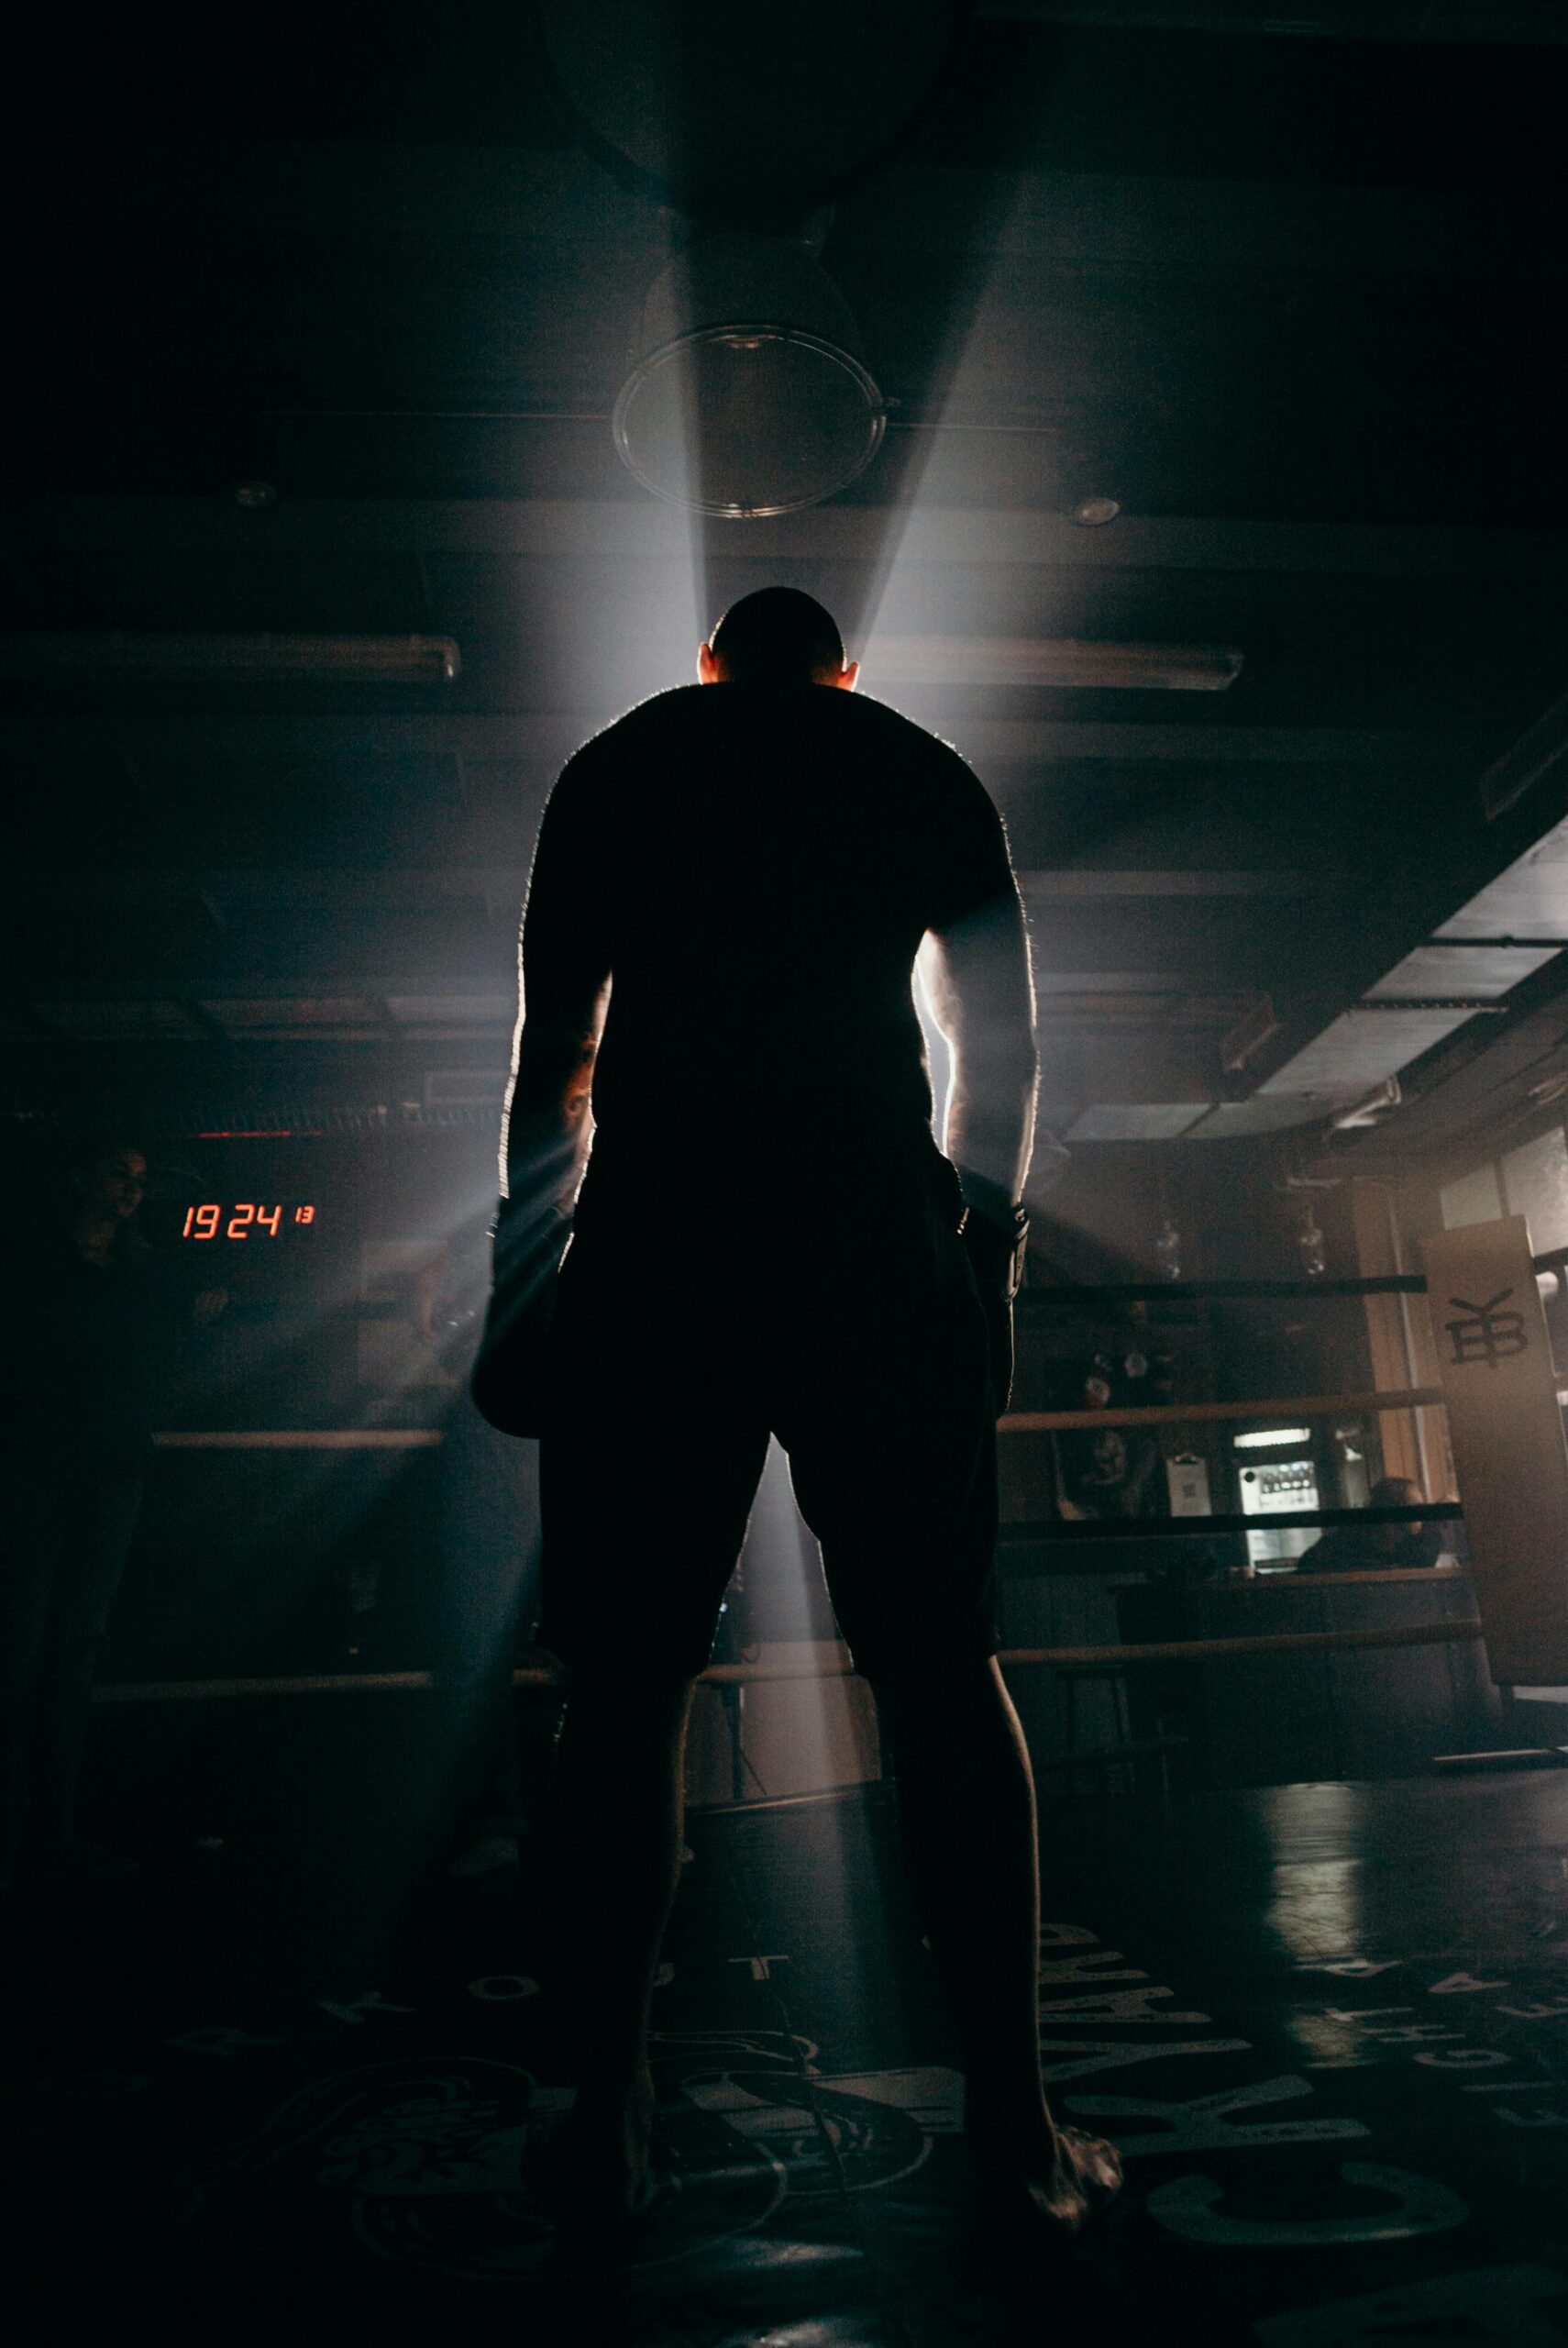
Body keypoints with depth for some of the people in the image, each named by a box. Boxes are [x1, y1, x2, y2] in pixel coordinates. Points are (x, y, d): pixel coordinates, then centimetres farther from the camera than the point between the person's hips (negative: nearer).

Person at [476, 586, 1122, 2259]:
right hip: (881, 1238, 0)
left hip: (655, 1240, 0)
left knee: (626, 1683, 6)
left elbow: (551, 1057, 12)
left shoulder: (612, 762, 17)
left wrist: (524, 1284, 16)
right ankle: (1017, 2138, 11)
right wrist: (985, 1245, 21)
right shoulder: (926, 768, 17)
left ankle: (605, 2137, 14)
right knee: (942, 1674, 5)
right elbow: (1002, 1044, 12)